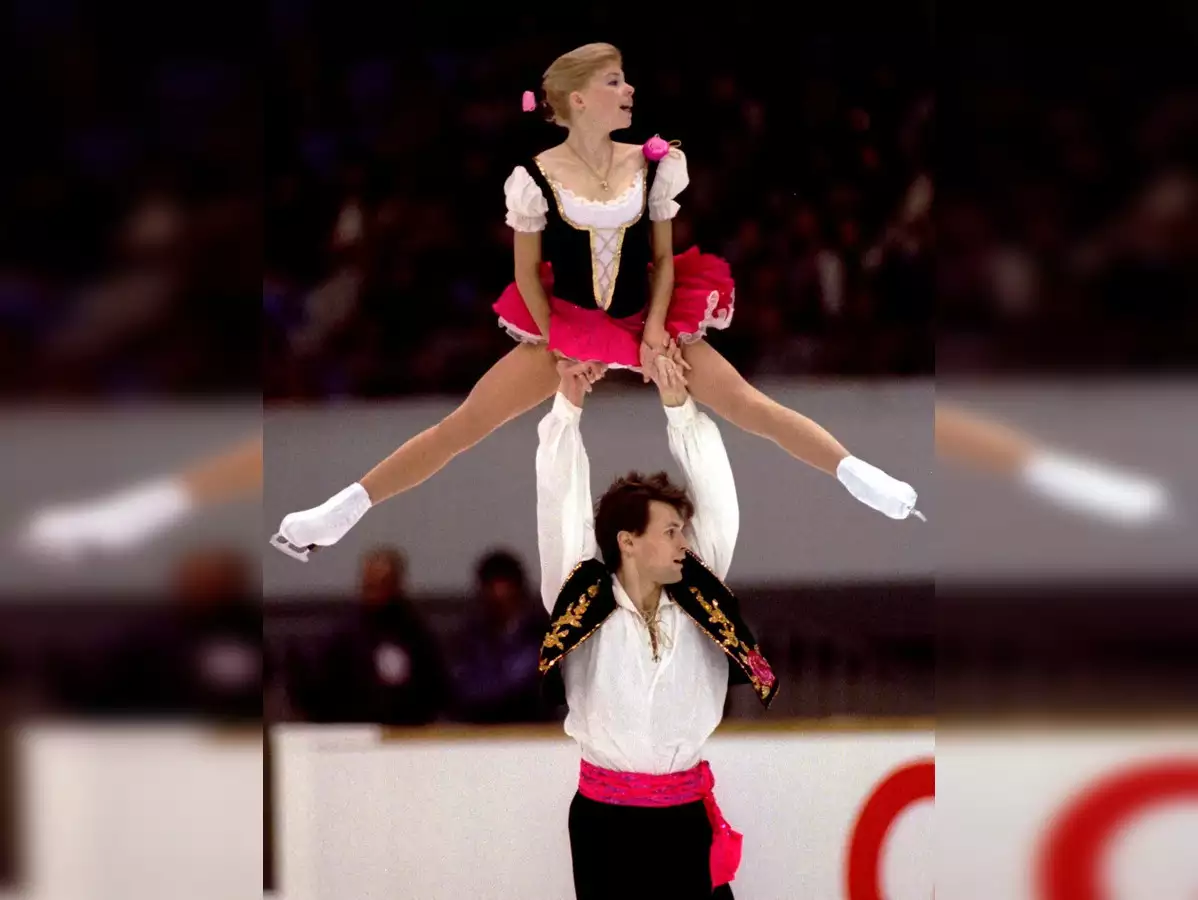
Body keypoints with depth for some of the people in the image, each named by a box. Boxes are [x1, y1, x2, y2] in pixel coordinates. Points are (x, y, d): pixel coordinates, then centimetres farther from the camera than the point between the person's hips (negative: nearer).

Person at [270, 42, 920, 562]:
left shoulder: (650, 165, -5)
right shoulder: (538, 176, -13)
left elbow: (664, 257, 3)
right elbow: (527, 272, -5)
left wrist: (656, 330, -8)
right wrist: (560, 351, -8)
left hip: (645, 325, 2)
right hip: (563, 329, -2)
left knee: (750, 406, -11)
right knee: (461, 427, -9)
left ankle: (856, 476, -8)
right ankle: (343, 511, -7)